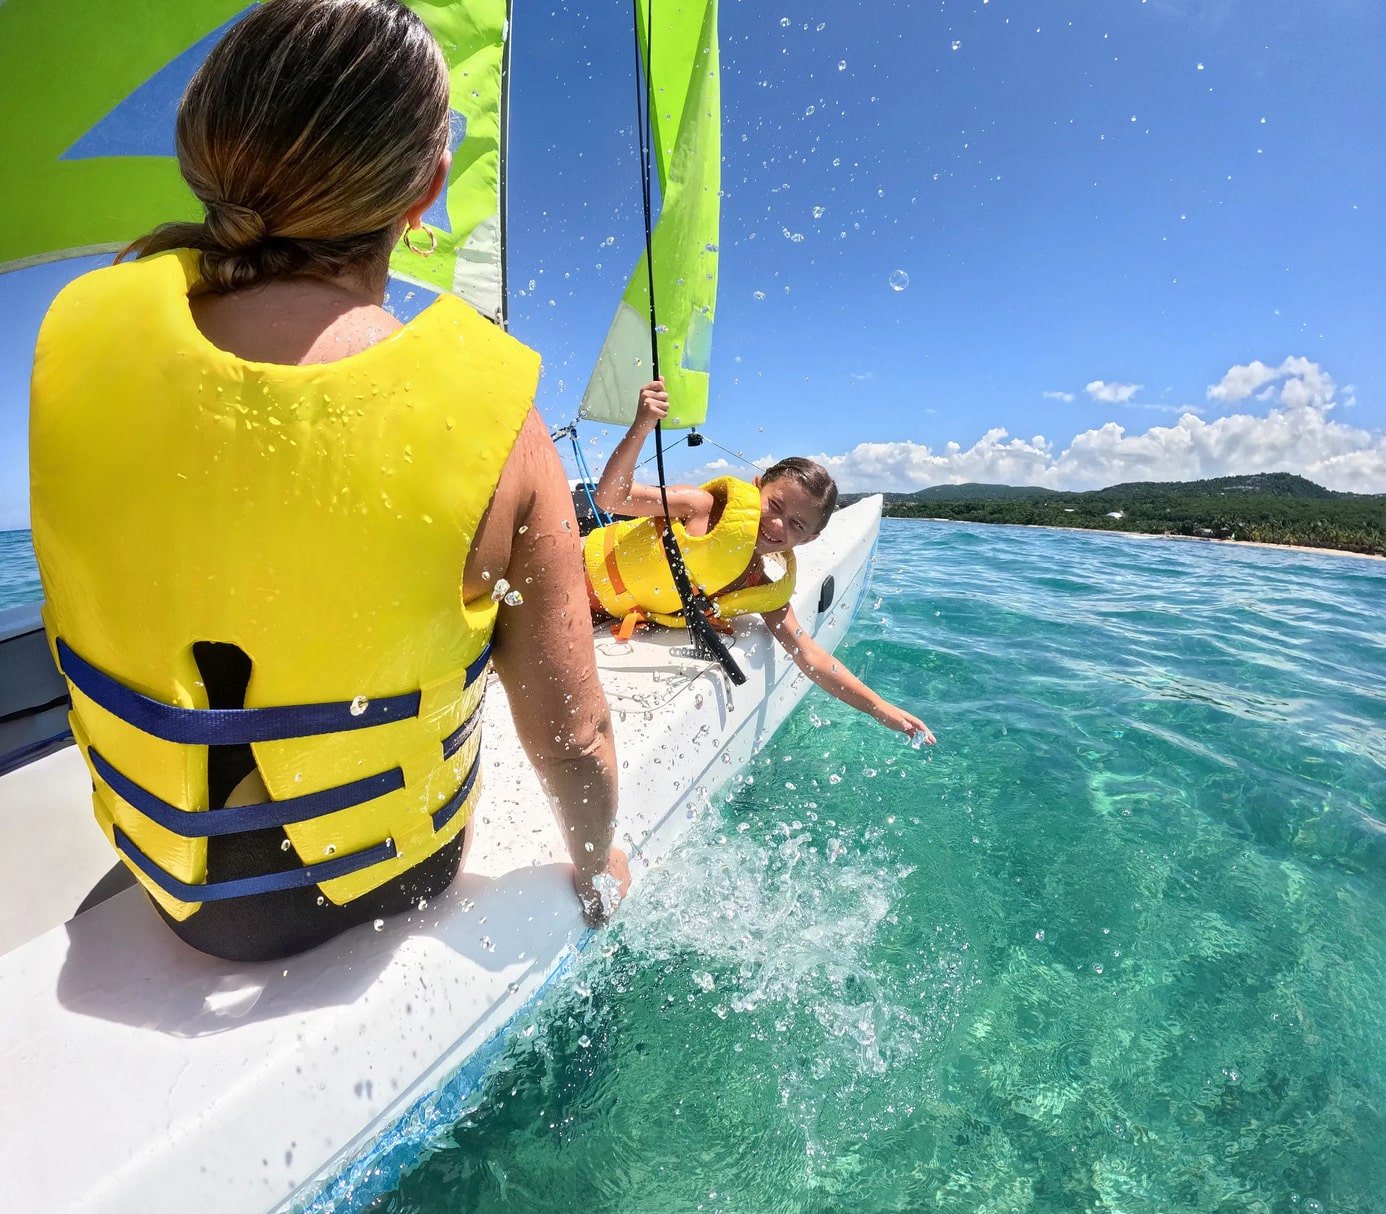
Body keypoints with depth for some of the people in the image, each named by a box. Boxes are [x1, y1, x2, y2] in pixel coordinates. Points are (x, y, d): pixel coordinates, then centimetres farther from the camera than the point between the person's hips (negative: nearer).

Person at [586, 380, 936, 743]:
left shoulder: (772, 589, -11)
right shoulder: (707, 506, -27)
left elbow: (809, 656, -7)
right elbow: (609, 497, -31)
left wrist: (881, 709, -11)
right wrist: (640, 428, -49)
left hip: (622, 617, 4)